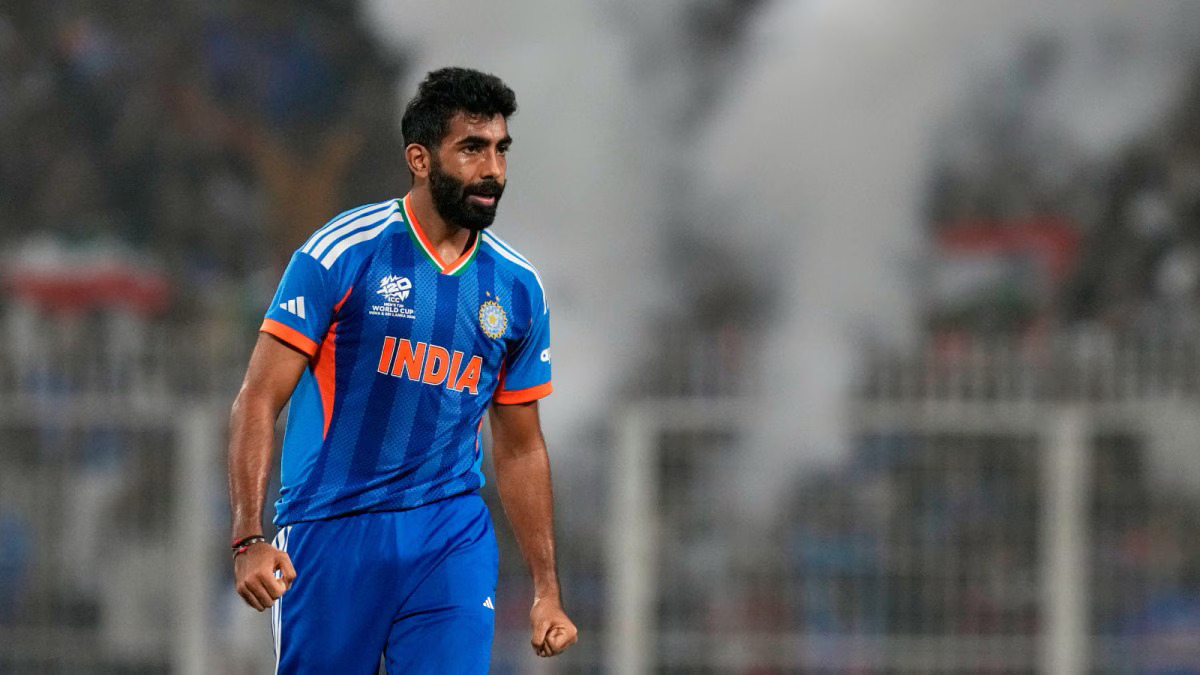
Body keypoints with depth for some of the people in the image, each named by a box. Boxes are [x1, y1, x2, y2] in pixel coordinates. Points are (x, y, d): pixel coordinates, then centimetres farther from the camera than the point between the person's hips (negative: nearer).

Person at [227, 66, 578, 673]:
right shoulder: (342, 253, -6)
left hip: (454, 538, 3)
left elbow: (520, 448, 17)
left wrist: (547, 589, 14)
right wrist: (249, 539, -18)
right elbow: (259, 400, -8)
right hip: (331, 532, -3)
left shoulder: (517, 288, 8)